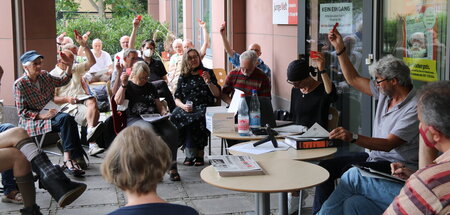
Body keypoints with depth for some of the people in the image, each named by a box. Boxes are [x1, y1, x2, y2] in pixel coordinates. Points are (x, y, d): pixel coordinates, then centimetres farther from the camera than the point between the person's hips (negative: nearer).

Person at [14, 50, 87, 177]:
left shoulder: (44, 75, 7)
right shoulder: (20, 84, -11)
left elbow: (62, 82, 23)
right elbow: (21, 111, -11)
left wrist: (69, 66, 8)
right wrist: (42, 115, -23)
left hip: (47, 113, 6)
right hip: (31, 121, -6)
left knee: (68, 119, -27)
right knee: (65, 119, -30)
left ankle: (68, 159, -31)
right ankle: (70, 160, -33)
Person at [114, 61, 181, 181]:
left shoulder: (150, 87, 25)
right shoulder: (128, 87, 12)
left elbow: (159, 105, 26)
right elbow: (118, 101, -7)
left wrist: (163, 112, 5)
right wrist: (124, 84, -13)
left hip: (154, 118, 4)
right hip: (134, 119, -4)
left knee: (171, 131, -28)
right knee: (148, 129, -40)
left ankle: (172, 166, -22)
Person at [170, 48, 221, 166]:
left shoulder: (208, 73, 14)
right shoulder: (183, 77, 19)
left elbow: (217, 95, 8)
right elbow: (177, 98, 15)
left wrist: (208, 82, -6)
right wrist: (183, 105, -7)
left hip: (204, 107, -2)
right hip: (186, 108, 2)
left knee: (197, 118, -36)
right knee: (176, 116, -32)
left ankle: (196, 154, -27)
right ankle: (190, 154, -27)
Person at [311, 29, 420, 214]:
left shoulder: (414, 108, -20)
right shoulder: (385, 93, 5)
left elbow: (389, 144, -26)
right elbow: (353, 80, 15)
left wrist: (353, 137, -37)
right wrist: (339, 48, 10)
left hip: (396, 165, -9)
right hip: (374, 156, 9)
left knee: (349, 171, -31)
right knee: (325, 166, -4)